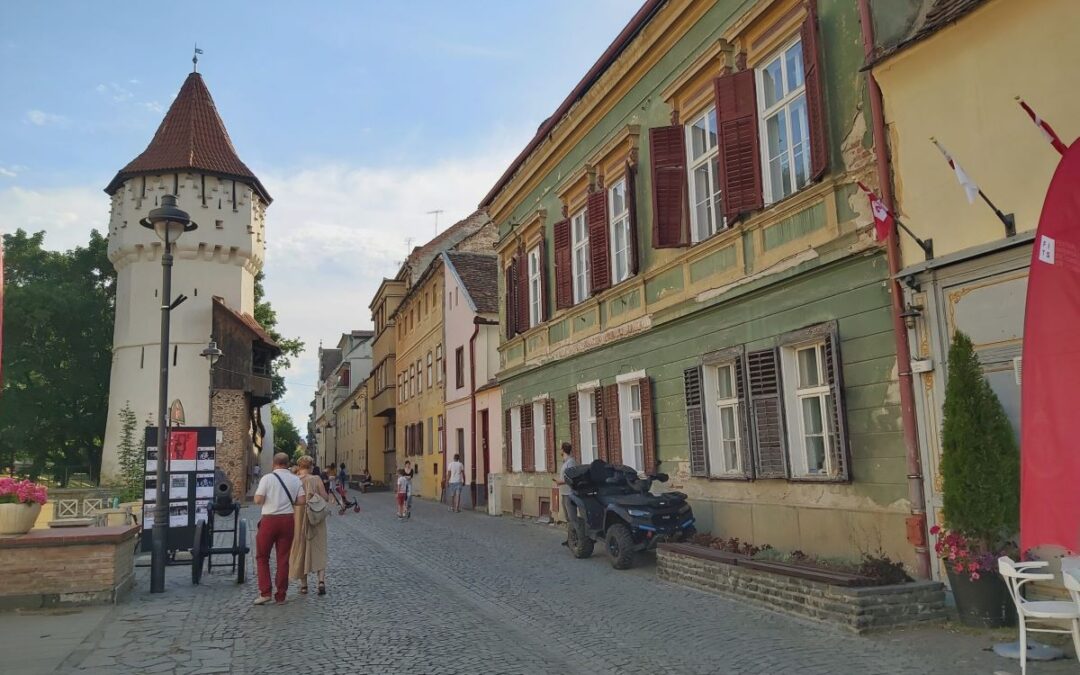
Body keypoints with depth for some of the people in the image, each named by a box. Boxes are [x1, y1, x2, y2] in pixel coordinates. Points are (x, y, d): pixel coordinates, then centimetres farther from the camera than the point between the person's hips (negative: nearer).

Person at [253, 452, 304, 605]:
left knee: (262, 556, 11)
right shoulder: (295, 479, 3)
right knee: (283, 558, 9)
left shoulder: (267, 478, -7)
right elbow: (301, 500, -1)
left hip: (269, 519, -3)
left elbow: (258, 500, -12)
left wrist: (268, 499, 9)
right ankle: (281, 595, 13)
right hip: (288, 519, 3)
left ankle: (265, 592, 3)